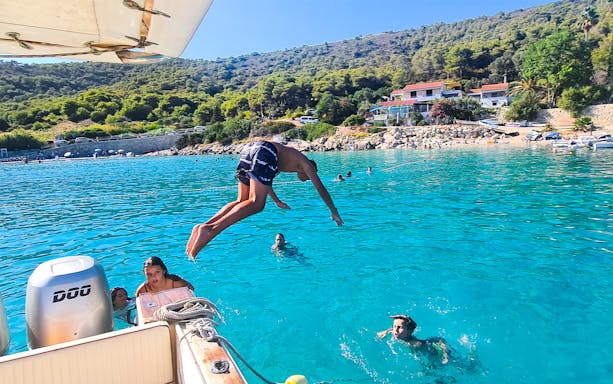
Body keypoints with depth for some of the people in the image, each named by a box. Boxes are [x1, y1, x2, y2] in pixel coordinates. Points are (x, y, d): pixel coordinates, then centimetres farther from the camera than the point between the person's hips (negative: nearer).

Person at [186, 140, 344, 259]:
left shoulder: (289, 156, 41)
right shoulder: (306, 163, 24)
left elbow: (262, 181, 50)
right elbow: (321, 189, 20)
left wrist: (277, 202, 60)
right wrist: (334, 213, 30)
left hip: (249, 148, 8)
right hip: (264, 151, -8)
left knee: (243, 201, 9)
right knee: (256, 204, -17)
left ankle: (203, 227, -8)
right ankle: (211, 229, -35)